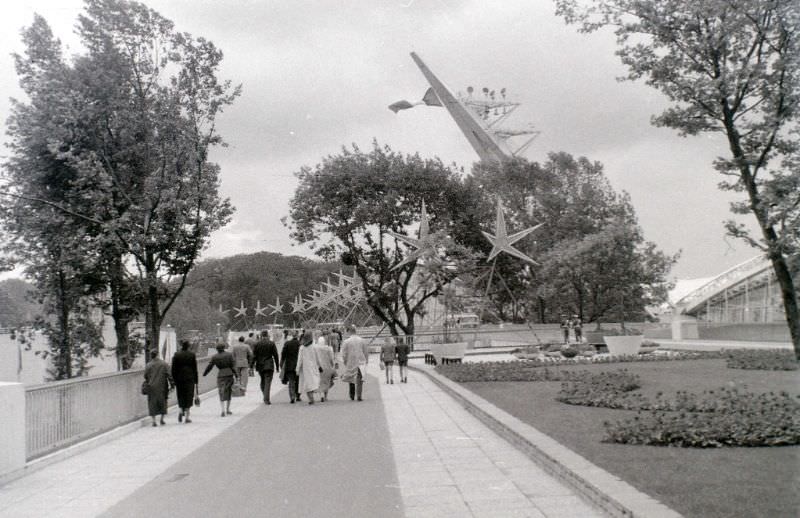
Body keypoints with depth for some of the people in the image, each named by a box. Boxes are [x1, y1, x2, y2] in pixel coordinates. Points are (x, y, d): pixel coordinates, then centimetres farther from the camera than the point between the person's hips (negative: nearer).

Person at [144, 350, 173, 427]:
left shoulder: (148, 365, -5)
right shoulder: (164, 364, -4)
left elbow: (146, 376, 1)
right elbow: (169, 375, -6)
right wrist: (170, 384, -1)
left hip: (152, 387, -1)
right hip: (162, 386, 1)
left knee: (152, 403, 5)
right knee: (163, 402, 15)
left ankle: (154, 421, -1)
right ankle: (162, 419, 20)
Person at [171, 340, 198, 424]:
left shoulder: (176, 355, 1)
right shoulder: (192, 355, -3)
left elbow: (173, 369, 0)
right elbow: (195, 369, -1)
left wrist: (174, 380, 5)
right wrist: (196, 381, 5)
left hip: (179, 379, 2)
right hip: (190, 379, -2)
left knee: (180, 396, 16)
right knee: (189, 397, 3)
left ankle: (181, 411, -5)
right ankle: (187, 417, 0)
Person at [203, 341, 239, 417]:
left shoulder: (214, 357, 0)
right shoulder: (229, 355, 0)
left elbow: (209, 367, 5)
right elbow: (233, 366, -5)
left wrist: (204, 374, 20)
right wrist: (235, 375, -4)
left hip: (220, 376, -1)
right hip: (229, 375, 1)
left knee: (222, 394, 2)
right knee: (228, 392, 15)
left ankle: (223, 411, -13)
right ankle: (228, 410, 20)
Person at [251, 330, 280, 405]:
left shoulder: (257, 344, -1)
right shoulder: (271, 343, -4)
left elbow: (254, 355, -2)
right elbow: (275, 355, -2)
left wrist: (252, 365, 4)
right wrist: (277, 365, 5)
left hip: (260, 365, 3)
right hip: (269, 365, -2)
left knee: (262, 381, 19)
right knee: (267, 382, -3)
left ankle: (265, 397, 25)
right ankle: (266, 399, -11)